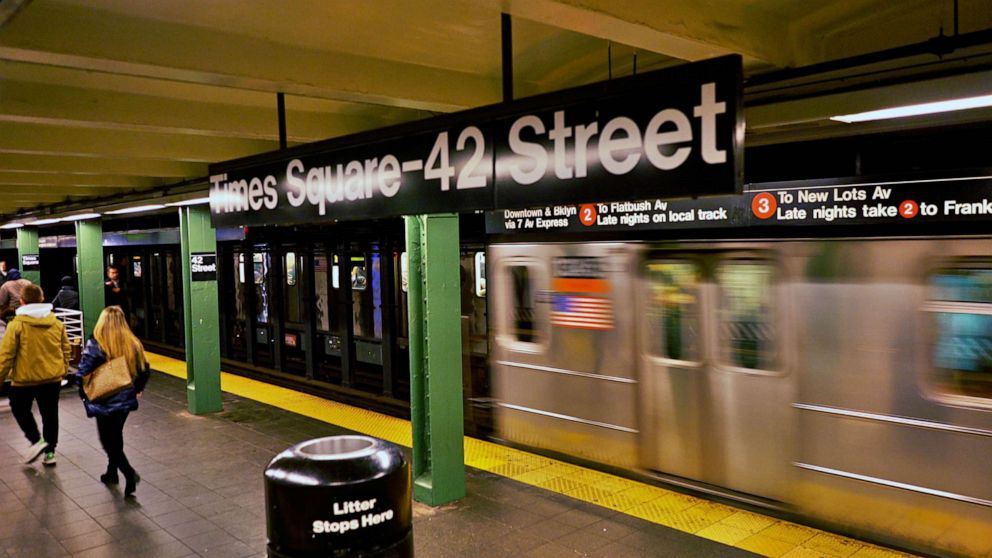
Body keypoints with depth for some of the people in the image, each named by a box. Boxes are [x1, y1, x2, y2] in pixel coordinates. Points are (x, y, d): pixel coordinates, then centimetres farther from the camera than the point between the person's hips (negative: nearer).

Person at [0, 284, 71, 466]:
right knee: (50, 414, 13)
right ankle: (50, 451, 17)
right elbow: (66, 350, 8)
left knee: (19, 409, 19)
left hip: (25, 378, -3)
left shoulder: (17, 325, -12)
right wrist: (63, 371, 20)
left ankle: (36, 440, 3)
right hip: (52, 377, 4)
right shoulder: (57, 323, 1)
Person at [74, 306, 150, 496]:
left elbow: (82, 375, -18)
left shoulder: (95, 345, -16)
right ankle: (112, 473, 36)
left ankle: (129, 473, -12)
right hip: (126, 401, 5)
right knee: (116, 436, 23)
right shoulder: (133, 344, -3)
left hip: (104, 403, -5)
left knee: (109, 441, 6)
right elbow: (145, 371, 4)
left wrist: (85, 395, -2)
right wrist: (136, 390, 18)